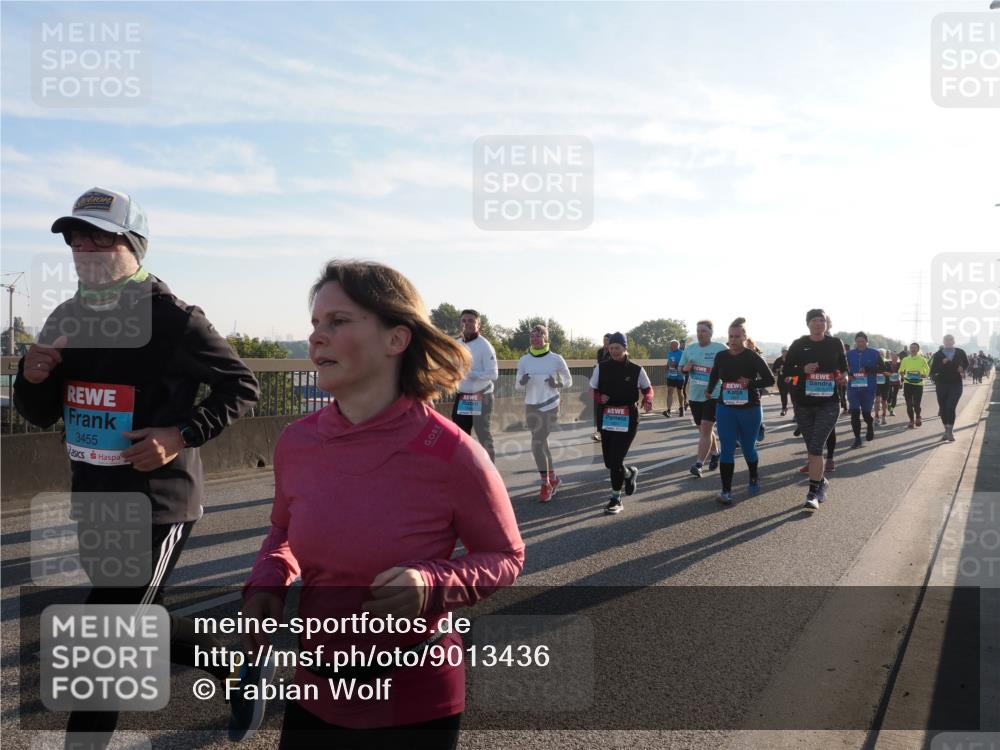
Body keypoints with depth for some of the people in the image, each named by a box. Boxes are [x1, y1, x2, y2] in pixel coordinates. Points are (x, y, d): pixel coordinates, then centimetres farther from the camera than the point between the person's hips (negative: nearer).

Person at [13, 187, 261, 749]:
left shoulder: (171, 319, -15)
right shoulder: (67, 319, 7)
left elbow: (243, 386, -9)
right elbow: (42, 415, 14)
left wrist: (181, 434, -21)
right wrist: (32, 377, -8)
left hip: (157, 507, -8)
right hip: (94, 506, 8)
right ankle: (229, 657, 45)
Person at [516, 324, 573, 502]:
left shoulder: (556, 359, -6)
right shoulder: (524, 360, 1)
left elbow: (568, 381, 4)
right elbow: (517, 385, 7)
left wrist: (557, 384, -17)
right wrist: (522, 382, -16)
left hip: (550, 407, -4)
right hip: (531, 407, 4)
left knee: (537, 445, -13)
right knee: (541, 444, 13)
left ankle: (545, 485, -2)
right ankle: (553, 478, 33)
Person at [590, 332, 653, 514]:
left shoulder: (636, 370, -5)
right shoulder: (601, 367, 0)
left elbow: (648, 389, 9)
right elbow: (592, 391, 7)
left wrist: (647, 400, -13)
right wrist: (600, 398, -15)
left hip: (628, 419, -3)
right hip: (607, 419, 3)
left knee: (616, 461, -10)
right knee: (609, 462, 10)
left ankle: (616, 499, 12)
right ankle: (629, 473, 44)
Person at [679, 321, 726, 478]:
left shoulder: (720, 348, -7)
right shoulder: (690, 349, 7)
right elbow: (681, 368, 15)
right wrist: (686, 368, -9)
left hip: (714, 395, -5)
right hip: (695, 396, 6)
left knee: (705, 429, -12)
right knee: (704, 429, 17)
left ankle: (698, 464, -13)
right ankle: (715, 453, 40)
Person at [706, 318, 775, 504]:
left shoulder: (753, 356, -9)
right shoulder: (721, 356, 1)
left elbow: (770, 379, -10)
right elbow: (714, 376, 21)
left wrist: (750, 383, -21)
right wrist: (709, 392, 23)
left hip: (750, 410, -2)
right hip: (725, 409, 2)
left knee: (748, 448, 13)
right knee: (727, 450, -5)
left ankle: (754, 479, 39)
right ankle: (726, 490, -3)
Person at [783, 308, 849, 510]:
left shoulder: (836, 344, 2)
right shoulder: (798, 345, 1)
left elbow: (843, 367, 14)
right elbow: (787, 369, 3)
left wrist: (843, 377, -8)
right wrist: (803, 369, -16)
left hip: (828, 404, -2)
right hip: (803, 403, 2)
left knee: (816, 448, -13)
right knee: (812, 448, 13)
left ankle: (813, 493, -10)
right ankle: (820, 482, 34)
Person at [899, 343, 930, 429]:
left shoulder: (922, 360, 1)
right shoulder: (905, 360, 6)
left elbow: (927, 371, 6)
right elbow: (901, 371, 13)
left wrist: (922, 376, -11)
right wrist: (903, 376, -5)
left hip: (918, 384, -2)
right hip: (907, 383, 2)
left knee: (916, 404, -6)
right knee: (909, 404, 2)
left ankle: (918, 417, 23)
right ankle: (911, 421, 16)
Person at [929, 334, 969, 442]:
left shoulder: (960, 353, 5)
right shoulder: (938, 355, 1)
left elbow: (966, 364, 20)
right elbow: (933, 369, -5)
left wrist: (963, 370, -1)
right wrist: (942, 363, -20)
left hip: (956, 384, -1)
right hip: (941, 384, 1)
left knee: (950, 408, -15)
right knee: (943, 409, 6)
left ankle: (950, 431, -6)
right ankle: (947, 431, 20)